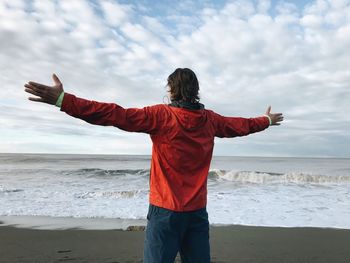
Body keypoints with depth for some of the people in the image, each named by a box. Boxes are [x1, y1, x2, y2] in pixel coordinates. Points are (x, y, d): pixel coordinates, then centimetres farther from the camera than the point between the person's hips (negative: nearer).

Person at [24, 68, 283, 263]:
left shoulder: (161, 116, -11)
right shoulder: (210, 120, 4)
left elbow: (116, 115, -18)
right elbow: (240, 125, 20)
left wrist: (63, 99, -18)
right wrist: (267, 120, 40)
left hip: (166, 210, -4)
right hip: (197, 211, 5)